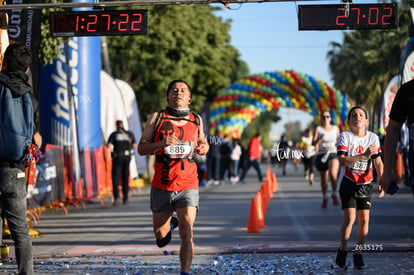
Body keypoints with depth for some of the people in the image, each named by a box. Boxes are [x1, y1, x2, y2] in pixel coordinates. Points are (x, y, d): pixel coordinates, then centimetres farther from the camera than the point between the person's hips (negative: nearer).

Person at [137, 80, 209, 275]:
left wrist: (203, 148, 0)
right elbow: (141, 148, -1)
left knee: (187, 233, -17)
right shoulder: (157, 118, 1)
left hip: (187, 186, 0)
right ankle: (170, 223, 48)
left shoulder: (196, 120, 7)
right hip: (161, 186, 0)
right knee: (160, 237, 13)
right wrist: (162, 143, -20)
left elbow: (202, 142, 24)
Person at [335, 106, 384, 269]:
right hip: (348, 182, -3)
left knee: (364, 219, -1)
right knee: (350, 217, -12)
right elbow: (342, 160, -18)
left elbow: (378, 162, 4)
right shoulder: (345, 136, -7)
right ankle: (342, 250, 5)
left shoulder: (373, 138, 1)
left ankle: (358, 254, 8)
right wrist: (364, 155, -27)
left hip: (365, 183, 3)